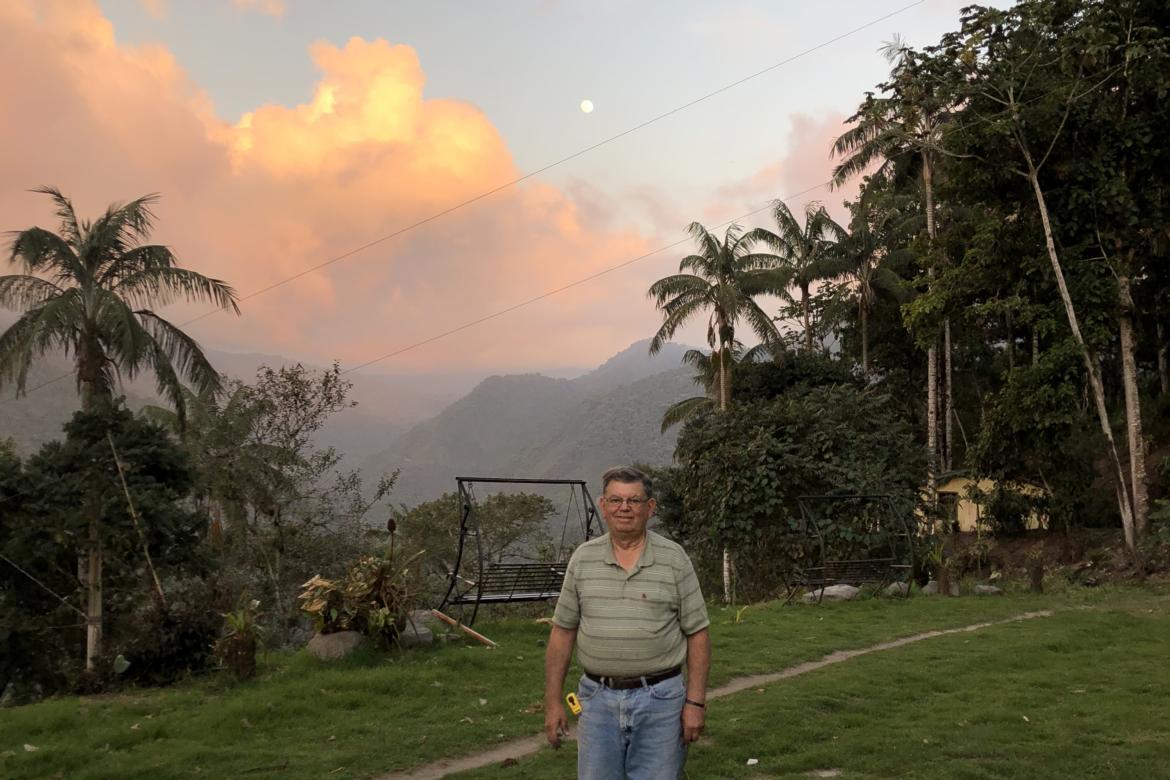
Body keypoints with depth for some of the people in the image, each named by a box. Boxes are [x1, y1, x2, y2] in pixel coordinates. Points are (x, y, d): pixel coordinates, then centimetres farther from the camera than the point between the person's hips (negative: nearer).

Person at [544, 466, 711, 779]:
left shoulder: (674, 559, -3)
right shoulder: (583, 559, 2)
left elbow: (697, 633, -1)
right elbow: (563, 632, 6)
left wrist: (695, 702, -6)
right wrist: (552, 702, 3)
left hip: (659, 699, -2)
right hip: (598, 700, 2)